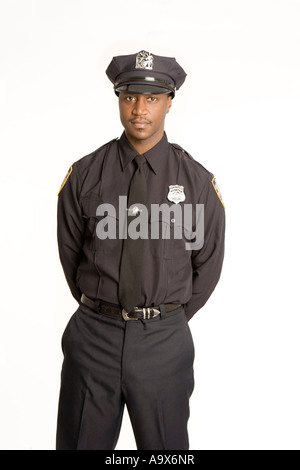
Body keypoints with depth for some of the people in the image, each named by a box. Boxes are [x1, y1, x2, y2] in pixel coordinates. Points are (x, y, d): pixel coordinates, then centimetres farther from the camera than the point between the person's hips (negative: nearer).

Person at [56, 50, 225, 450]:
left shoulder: (197, 181, -2)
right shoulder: (84, 175, -1)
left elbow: (208, 264, 7)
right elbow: (69, 252, 8)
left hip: (164, 341, 0)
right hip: (94, 335, 1)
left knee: (165, 445, 13)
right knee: (82, 441, 14)